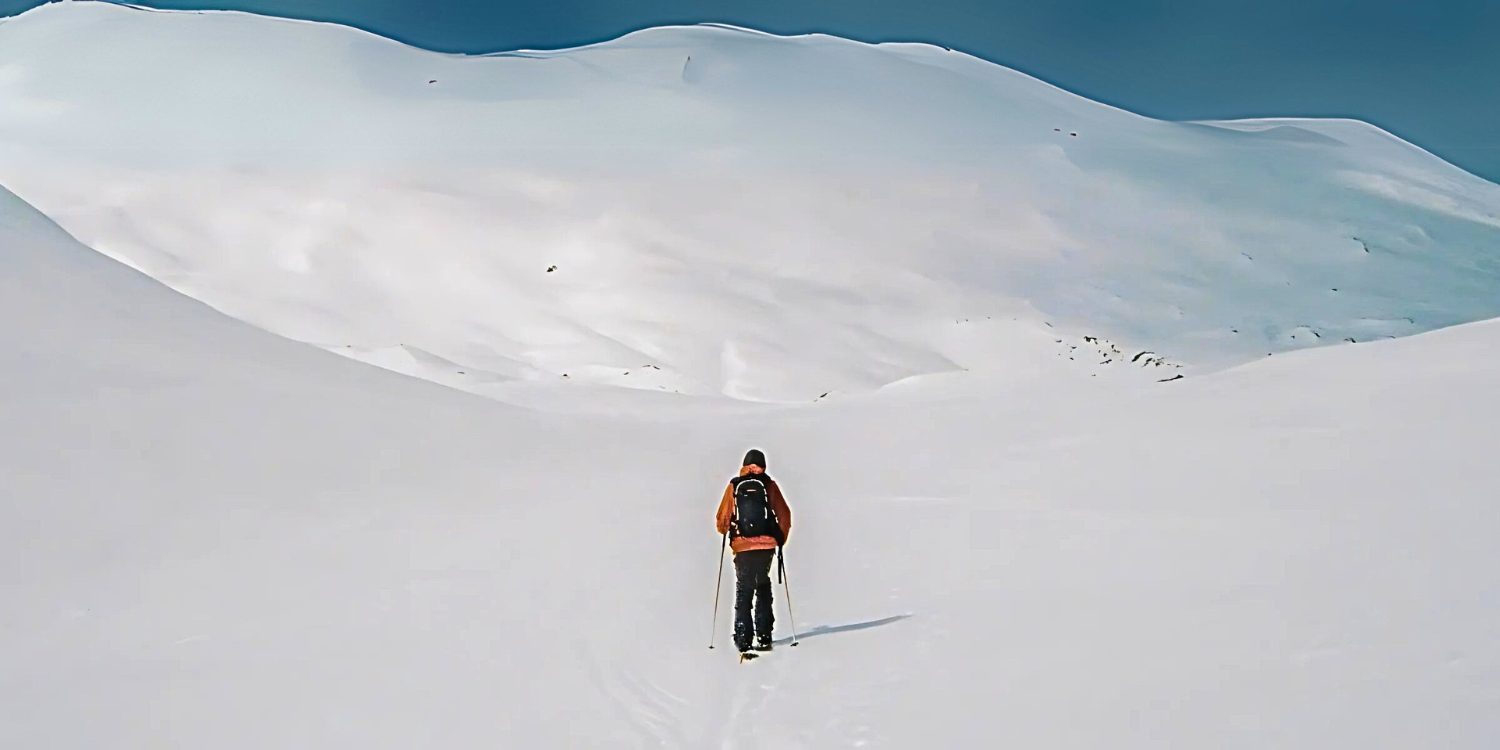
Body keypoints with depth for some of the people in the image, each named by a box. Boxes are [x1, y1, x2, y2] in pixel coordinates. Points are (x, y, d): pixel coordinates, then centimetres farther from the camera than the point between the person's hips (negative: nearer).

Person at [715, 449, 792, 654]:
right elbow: (784, 515, 1)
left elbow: (723, 518, 3)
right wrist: (781, 539, 14)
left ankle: (743, 639, 2)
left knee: (743, 591, 9)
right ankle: (764, 637, 9)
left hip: (742, 546, 0)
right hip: (767, 544, 0)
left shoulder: (734, 486, 2)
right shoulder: (769, 485, 2)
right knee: (763, 588, 15)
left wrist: (725, 534, 24)